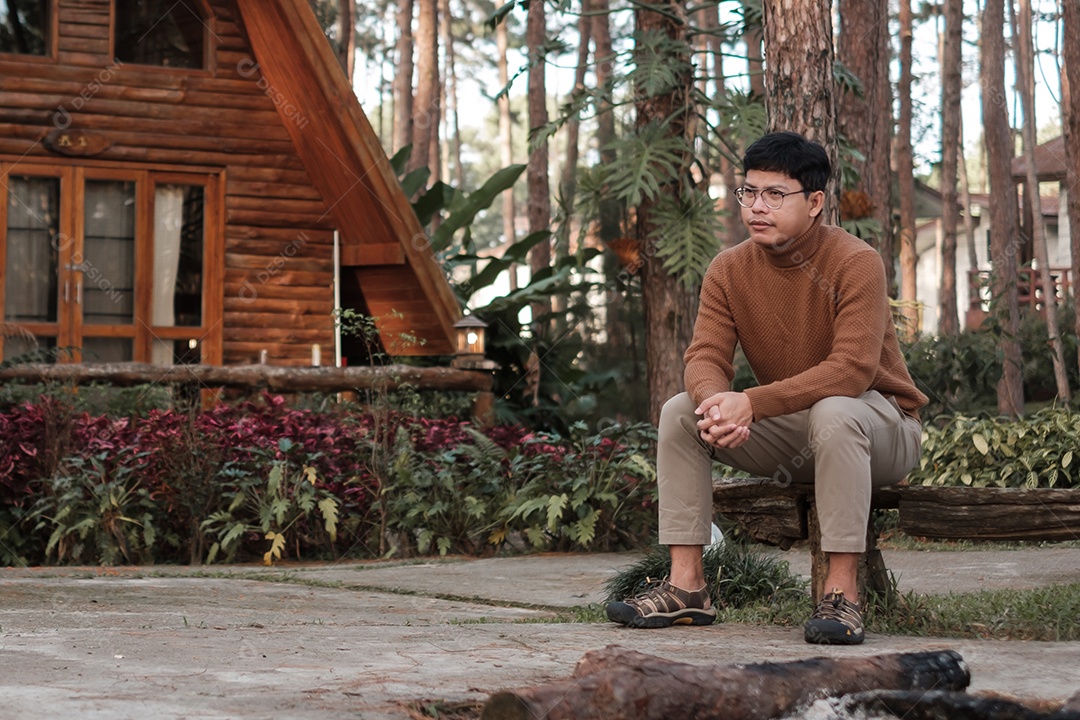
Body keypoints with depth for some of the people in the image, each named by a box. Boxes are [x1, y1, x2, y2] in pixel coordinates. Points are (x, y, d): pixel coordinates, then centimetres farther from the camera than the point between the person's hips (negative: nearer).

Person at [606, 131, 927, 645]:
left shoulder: (855, 263, -20)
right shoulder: (729, 270, -3)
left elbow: (852, 370, -30)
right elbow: (705, 357, -10)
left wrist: (751, 404, -38)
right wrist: (715, 401, -36)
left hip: (879, 421, -6)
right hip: (787, 432, 6)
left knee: (833, 413, -39)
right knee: (680, 411, -11)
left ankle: (841, 593, -35)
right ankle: (686, 586, -13)